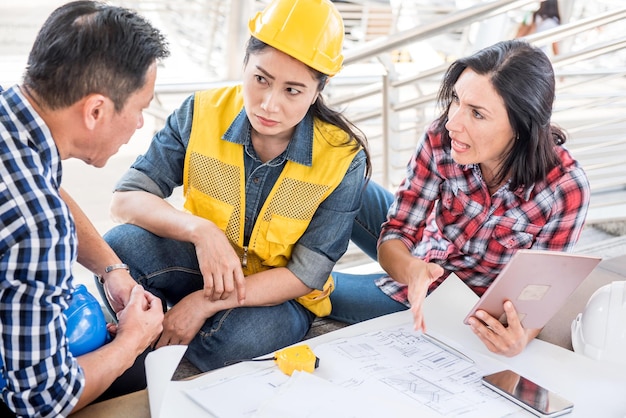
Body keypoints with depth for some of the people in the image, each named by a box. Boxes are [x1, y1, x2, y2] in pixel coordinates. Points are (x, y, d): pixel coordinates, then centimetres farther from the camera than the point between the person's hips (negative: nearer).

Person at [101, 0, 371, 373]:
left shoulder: (343, 158, -18)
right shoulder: (203, 113, -13)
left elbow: (305, 275, -17)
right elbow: (126, 199, -14)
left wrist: (205, 303, -26)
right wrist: (199, 229, -34)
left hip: (280, 295, -1)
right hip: (204, 265, 2)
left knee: (235, 344, -36)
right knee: (119, 247, -27)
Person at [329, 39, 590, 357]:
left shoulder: (565, 187, -29)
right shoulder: (441, 139, -24)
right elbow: (395, 235, -18)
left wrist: (522, 336, -43)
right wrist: (412, 270, -42)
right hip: (419, 260, 3)